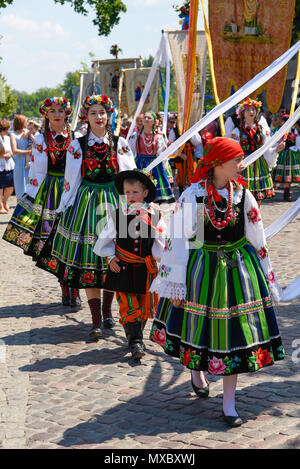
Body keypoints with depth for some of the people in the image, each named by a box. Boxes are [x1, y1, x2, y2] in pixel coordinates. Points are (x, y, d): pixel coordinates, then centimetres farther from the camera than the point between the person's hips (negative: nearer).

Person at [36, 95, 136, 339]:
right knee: (88, 259, -4)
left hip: (114, 203, 1)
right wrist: (63, 211, 4)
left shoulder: (120, 144, 5)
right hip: (86, 203, -1)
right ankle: (97, 321, 0)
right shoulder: (77, 145, 3)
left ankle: (107, 311, 25)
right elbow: (71, 181, 5)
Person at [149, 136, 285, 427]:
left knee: (233, 331, 3)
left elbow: (257, 239, 7)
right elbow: (178, 239, -10)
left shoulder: (243, 195, -1)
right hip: (202, 270, -2)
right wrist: (176, 283, -11)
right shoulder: (193, 195, -11)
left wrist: (265, 277, 9)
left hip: (238, 270, 2)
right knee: (201, 326, 12)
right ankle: (196, 369, 47)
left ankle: (229, 404, 13)